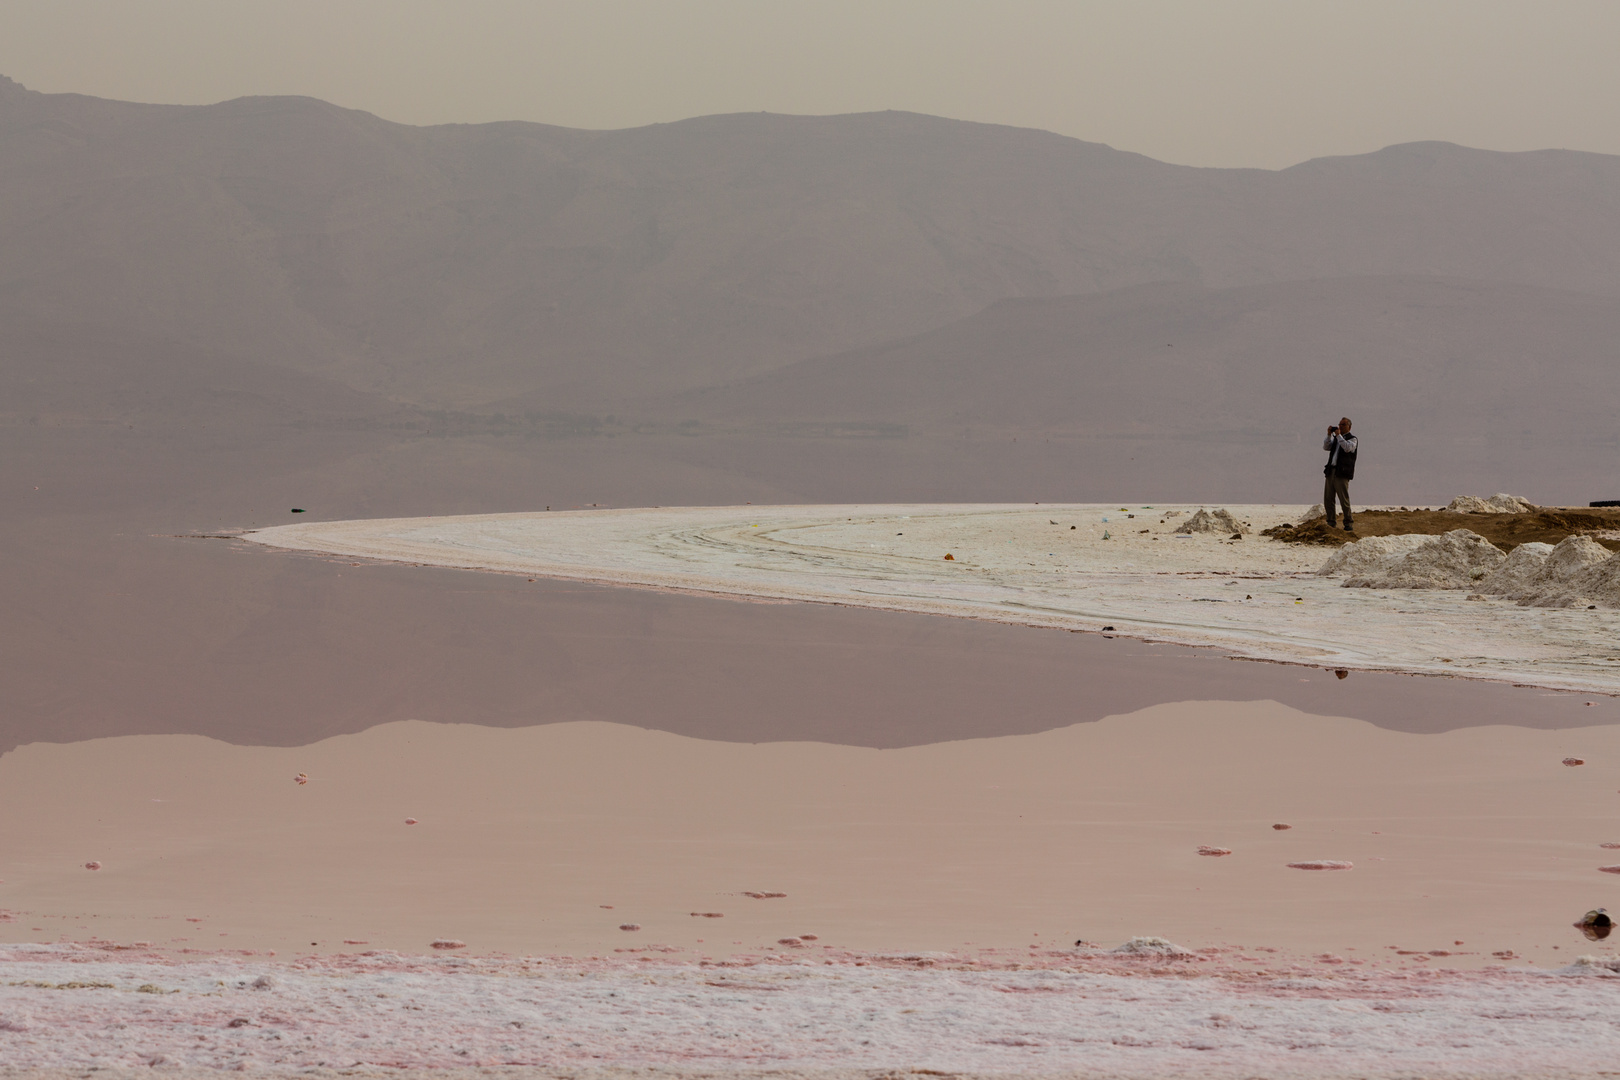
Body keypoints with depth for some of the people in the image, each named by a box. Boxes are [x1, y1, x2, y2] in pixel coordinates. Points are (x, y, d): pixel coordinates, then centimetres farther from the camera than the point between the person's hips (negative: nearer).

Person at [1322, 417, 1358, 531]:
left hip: (1342, 474, -6)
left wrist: (1339, 435, -11)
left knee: (1344, 500, -8)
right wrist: (1329, 435, 2)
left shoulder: (1352, 439, 3)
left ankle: (1349, 524, -2)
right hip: (1331, 472, 6)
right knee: (1328, 499, 2)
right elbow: (1326, 447, 12)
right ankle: (1331, 521, 9)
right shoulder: (1336, 439, 22)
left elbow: (1347, 448, -16)